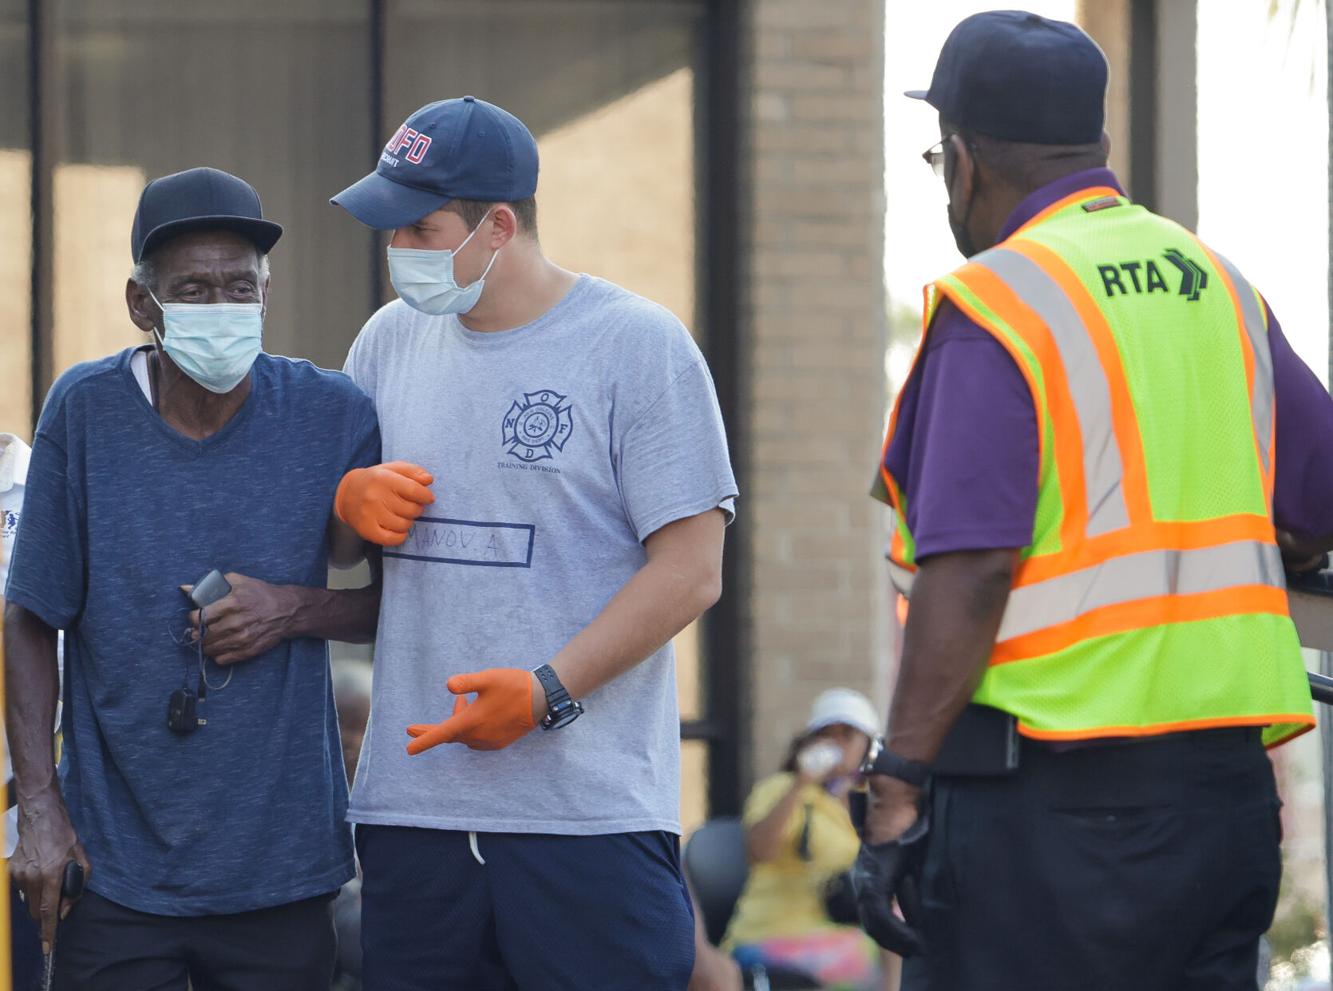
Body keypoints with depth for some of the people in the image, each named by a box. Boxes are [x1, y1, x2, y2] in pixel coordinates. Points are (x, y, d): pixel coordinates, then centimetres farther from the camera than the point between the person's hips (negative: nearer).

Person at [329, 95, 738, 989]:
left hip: (592, 815, -5)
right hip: (411, 798, 5)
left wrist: (549, 691, -18)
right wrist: (348, 495, -1)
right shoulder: (391, 340, 14)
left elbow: (691, 571, -8)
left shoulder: (639, 345, -3)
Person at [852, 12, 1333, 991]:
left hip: (1051, 793, -7)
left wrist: (898, 785, -16)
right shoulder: (1217, 284, 12)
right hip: (1225, 777, 7)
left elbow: (970, 571, -18)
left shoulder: (993, 305, -10)